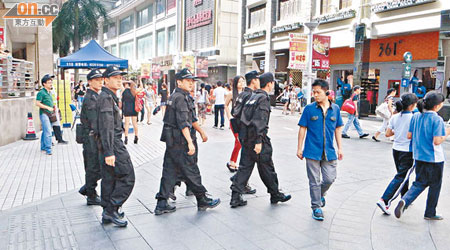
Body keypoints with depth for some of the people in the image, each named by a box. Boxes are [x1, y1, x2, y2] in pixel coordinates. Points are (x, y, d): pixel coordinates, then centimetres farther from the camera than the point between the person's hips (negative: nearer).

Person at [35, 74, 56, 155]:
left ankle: (43, 147, 23)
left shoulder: (49, 92, 17)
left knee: (45, 131, 14)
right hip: (44, 114, -9)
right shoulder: (41, 92, -10)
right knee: (48, 132, -13)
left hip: (49, 114, 9)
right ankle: (48, 149, -12)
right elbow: (37, 103, -16)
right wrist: (48, 107, -19)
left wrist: (53, 108, 14)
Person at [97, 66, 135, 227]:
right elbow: (106, 127, -22)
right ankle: (111, 210, 0)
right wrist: (109, 152, -26)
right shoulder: (106, 97, -14)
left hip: (110, 146, 10)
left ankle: (107, 213, 22)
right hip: (113, 145, -10)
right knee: (127, 178, -7)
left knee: (109, 179, 13)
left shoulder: (110, 97, 19)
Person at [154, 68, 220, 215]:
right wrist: (190, 142, -26)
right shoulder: (180, 98, -14)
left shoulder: (184, 97, 18)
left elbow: (191, 118, 27)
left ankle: (162, 204, 14)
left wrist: (201, 132, 31)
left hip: (172, 142, 10)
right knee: (191, 171, 2)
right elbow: (183, 123, -23)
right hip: (180, 141, -10)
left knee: (169, 172, 10)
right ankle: (202, 201, 15)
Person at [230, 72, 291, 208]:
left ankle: (235, 197, 8)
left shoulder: (252, 96, 14)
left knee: (244, 166, 9)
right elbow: (259, 121, -21)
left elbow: (244, 117, 16)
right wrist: (259, 141, -22)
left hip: (246, 138, 8)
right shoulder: (263, 98, -13)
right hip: (257, 138, -8)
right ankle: (275, 195, 22)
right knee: (266, 167, 6)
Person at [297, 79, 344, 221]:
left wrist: (339, 148, 10)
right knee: (314, 181, 4)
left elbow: (338, 129, 12)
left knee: (330, 179, 4)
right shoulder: (309, 109, -3)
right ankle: (316, 207, 19)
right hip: (313, 151, -2)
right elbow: (302, 128, 1)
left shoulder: (335, 109, 4)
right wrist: (299, 148, -1)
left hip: (329, 151, 2)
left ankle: (321, 194, 36)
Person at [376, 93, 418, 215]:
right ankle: (384, 200, -15)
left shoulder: (395, 117, 1)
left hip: (396, 149, 6)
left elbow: (387, 134, 3)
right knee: (400, 177, -4)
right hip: (407, 151, -6)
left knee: (402, 174, 22)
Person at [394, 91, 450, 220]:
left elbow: (409, 136, 3)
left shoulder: (416, 116, 1)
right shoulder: (437, 119, -18)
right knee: (434, 185, 12)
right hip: (434, 158, -5)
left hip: (419, 156, 6)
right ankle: (430, 213, 23)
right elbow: (437, 141, -20)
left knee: (419, 183, 15)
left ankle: (404, 201, -9)